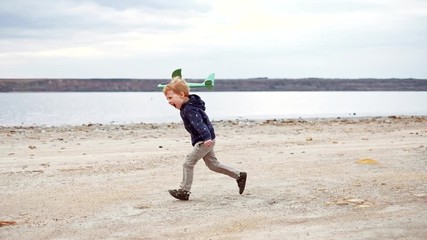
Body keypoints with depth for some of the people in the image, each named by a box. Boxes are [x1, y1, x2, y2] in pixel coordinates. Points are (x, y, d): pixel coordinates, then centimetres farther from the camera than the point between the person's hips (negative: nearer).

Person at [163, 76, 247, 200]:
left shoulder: (190, 109, -23)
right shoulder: (186, 107, 9)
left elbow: (199, 123, -38)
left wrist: (206, 137, -52)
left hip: (205, 141, -11)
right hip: (205, 140, 11)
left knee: (188, 164, -8)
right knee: (213, 164, 17)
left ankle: (184, 191, -1)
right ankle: (239, 176, 23)